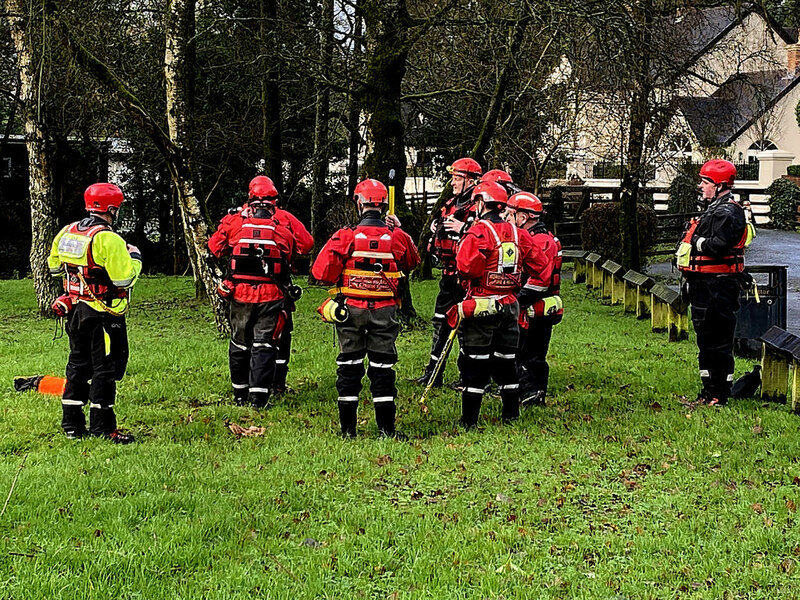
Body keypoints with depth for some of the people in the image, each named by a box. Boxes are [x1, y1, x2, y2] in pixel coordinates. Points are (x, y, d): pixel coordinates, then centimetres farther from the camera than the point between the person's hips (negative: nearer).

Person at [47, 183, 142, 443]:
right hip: (104, 314, -8)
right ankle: (102, 428, 1)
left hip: (75, 311, 8)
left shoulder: (66, 233, 4)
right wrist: (134, 257, -4)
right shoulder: (108, 239, -20)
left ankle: (72, 425, 21)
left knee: (78, 365, 16)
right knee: (106, 368, 0)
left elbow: (54, 266, 16)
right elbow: (124, 279, -21)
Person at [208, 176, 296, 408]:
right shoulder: (283, 231, -5)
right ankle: (259, 397, -4)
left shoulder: (235, 226, -5)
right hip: (271, 297, -1)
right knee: (264, 346, 2)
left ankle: (240, 394, 24)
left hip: (240, 295, 1)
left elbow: (215, 247, 10)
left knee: (239, 345, 15)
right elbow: (289, 262, 7)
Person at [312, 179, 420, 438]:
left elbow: (322, 273, -10)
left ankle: (348, 427, 10)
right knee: (382, 366, 7)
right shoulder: (396, 237, -4)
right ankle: (386, 427, 7)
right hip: (384, 310, 1)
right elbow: (412, 262, 17)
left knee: (349, 365, 8)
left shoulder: (345, 236, -11)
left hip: (351, 309, -1)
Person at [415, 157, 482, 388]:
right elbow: (439, 233, 28)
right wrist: (435, 227, 8)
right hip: (449, 273, 9)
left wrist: (463, 228, -30)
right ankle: (433, 373, 21)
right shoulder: (450, 204, 15)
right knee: (441, 319, 13)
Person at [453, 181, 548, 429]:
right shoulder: (517, 233, 7)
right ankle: (511, 415, 21)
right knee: (506, 360, 15)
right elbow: (539, 265, 11)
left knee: (474, 363, -1)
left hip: (482, 306, -6)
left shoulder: (479, 231, -13)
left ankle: (469, 421, 1)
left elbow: (467, 266, -26)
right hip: (510, 305, 6)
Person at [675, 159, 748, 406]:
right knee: (705, 339, 15)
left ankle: (720, 395, -3)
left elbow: (718, 246, -27)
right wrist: (689, 279, 19)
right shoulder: (712, 210, 19)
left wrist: (696, 241, -12)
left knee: (718, 342, -7)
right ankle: (709, 390, 23)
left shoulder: (728, 213, -14)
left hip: (718, 287, -11)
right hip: (704, 287, 11)